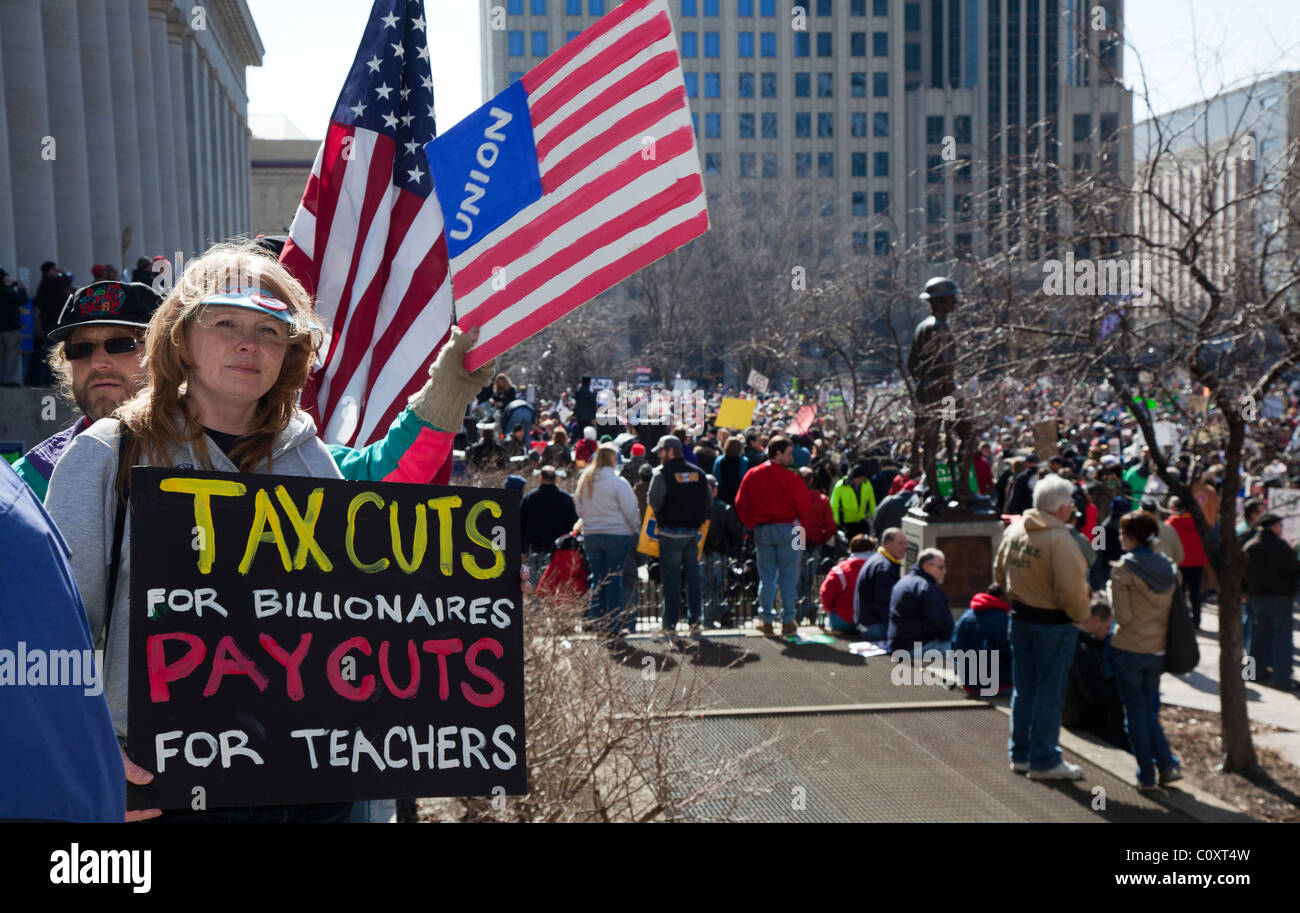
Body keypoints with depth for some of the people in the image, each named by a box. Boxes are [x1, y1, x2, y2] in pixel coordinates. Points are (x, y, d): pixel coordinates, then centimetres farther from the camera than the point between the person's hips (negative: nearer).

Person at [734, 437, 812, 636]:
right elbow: (804, 504, -9)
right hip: (787, 528, -4)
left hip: (761, 530, 4)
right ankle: (788, 621, 5)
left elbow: (740, 504, 6)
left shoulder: (752, 475, 2)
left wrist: (752, 524, 17)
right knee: (788, 575, 4)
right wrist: (801, 524, 9)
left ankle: (766, 620, 11)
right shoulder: (790, 477, -11)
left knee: (766, 576, 11)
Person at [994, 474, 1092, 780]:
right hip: (1053, 623, -7)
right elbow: (1071, 589, -24)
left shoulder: (1014, 530, 2)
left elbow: (999, 571, 12)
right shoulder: (1059, 539, -22)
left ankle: (1020, 753, 26)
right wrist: (1081, 616, -7)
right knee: (1049, 692, 4)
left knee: (1023, 687, 17)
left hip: (1020, 617, 7)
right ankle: (1044, 761, 12)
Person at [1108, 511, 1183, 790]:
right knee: (1150, 709, 19)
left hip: (1128, 650, -5)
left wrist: (1110, 590, -2)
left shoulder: (1123, 569, -14)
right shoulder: (1168, 568, 3)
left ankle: (1147, 775, 9)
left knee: (1135, 712, 6)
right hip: (1157, 651, 5)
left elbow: (1123, 617, -15)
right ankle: (1167, 764, 10)